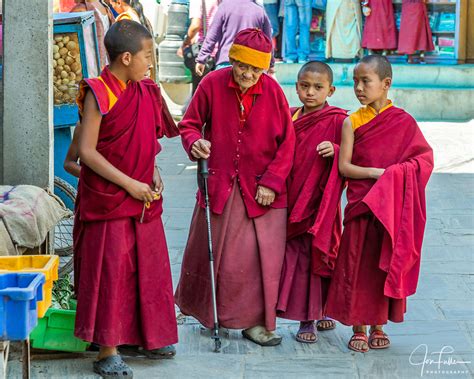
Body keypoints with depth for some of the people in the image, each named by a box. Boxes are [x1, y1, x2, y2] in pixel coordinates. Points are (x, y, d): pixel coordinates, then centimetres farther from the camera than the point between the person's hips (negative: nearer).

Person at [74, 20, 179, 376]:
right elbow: (87, 151, -16)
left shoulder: (146, 92, 7)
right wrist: (128, 183, -18)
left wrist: (153, 174, 2)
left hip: (144, 199, 7)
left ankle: (147, 336, 28)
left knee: (148, 267, 14)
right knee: (111, 271, -4)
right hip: (107, 199, -7)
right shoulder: (98, 94, -14)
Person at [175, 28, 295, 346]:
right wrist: (195, 142, -17)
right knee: (214, 253, 9)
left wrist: (271, 182, -7)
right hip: (220, 184, 0)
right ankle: (208, 312, 29)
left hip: (262, 188, 0)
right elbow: (189, 124, 5)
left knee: (263, 256, -4)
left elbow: (287, 143, -1)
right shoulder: (212, 84, -7)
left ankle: (255, 321, 6)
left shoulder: (273, 91, -6)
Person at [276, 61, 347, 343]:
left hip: (320, 202, -5)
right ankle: (307, 318, 16)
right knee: (295, 257, 7)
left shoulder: (337, 121, -7)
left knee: (316, 256, -1)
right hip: (292, 201, 5)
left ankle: (316, 315, 9)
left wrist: (335, 151, -26)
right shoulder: (290, 117, 9)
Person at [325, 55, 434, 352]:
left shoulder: (403, 121, -1)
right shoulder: (352, 122, -3)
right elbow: (344, 166, -6)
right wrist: (377, 173, -17)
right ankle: (359, 329, 12)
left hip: (393, 208, 1)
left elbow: (426, 157, 0)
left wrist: (398, 173, -16)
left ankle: (378, 326, 21)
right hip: (361, 205, -1)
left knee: (387, 265, 7)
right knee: (358, 264, 1)